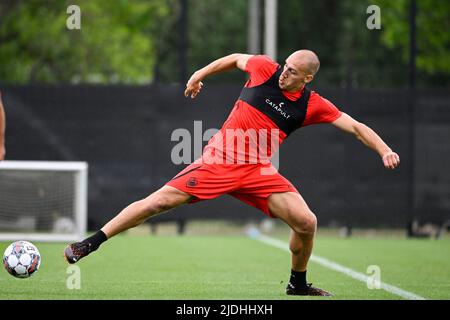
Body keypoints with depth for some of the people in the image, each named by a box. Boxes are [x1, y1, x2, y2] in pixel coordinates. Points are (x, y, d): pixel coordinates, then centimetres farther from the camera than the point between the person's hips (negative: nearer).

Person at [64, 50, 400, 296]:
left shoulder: (313, 105, -2)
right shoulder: (265, 68, -4)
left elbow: (355, 126, 0)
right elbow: (235, 58, 15)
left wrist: (384, 150, -14)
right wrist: (199, 75, 21)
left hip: (258, 171, 1)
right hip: (218, 160, -1)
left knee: (306, 222, -14)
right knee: (161, 200, -14)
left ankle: (298, 284, 13)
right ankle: (90, 244, -7)